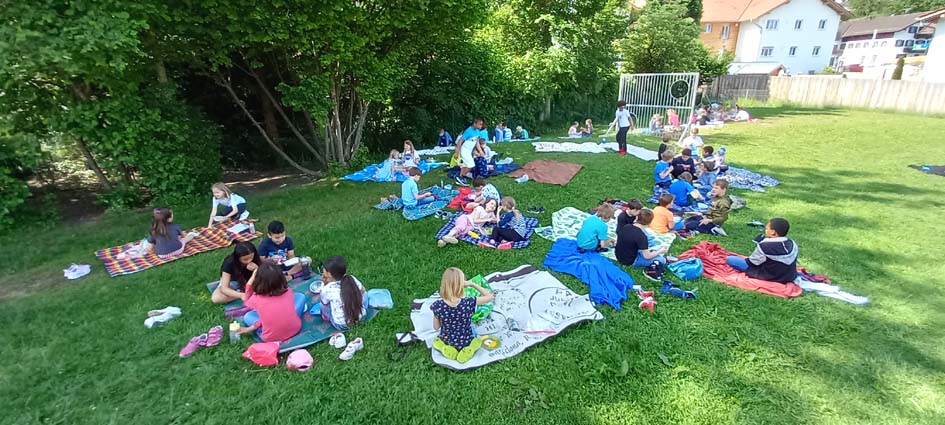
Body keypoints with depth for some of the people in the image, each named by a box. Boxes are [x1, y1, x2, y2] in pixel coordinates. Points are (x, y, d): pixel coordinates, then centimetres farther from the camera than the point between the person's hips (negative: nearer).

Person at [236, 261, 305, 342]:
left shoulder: (257, 299, -18)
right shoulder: (288, 292, -12)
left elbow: (246, 302, 8)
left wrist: (250, 282, -4)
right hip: (294, 329, -3)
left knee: (247, 317, 24)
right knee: (300, 296, 14)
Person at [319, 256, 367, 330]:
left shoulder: (327, 289, -20)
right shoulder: (352, 279, -10)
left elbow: (324, 303, 2)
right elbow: (363, 291, 8)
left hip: (341, 325, -3)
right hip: (360, 317, 3)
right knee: (364, 293, 24)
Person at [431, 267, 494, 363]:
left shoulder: (437, 305, -26)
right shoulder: (468, 303, -31)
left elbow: (436, 327, -9)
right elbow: (490, 297, -17)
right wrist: (472, 284, -15)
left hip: (446, 341, 1)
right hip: (466, 343, -1)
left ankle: (446, 349, 8)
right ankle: (468, 350, 8)